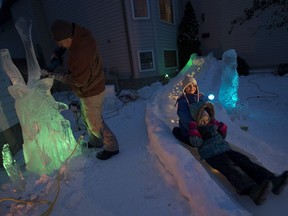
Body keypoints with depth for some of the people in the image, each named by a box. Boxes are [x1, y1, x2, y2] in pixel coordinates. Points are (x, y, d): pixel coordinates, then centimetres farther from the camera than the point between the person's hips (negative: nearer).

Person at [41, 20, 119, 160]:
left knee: (95, 122, 6)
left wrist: (52, 75, -16)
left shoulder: (81, 53, -33)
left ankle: (112, 147, 24)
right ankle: (95, 141, 44)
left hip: (91, 92, -9)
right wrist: (57, 54, -2)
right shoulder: (80, 34, -5)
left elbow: (78, 80, -24)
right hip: (90, 87, 9)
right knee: (88, 118, 24)